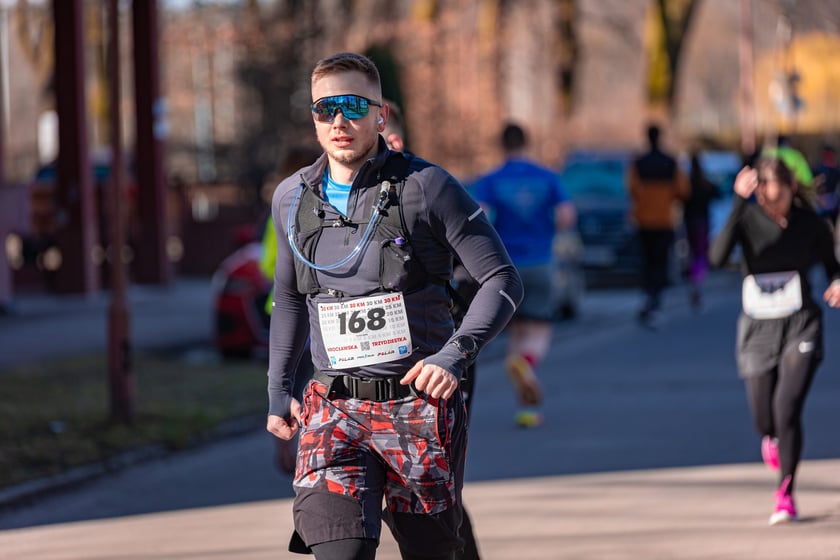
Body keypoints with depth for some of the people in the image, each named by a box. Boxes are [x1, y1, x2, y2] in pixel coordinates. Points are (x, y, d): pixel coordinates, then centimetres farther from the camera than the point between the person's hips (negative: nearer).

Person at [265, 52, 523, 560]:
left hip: (420, 405, -2)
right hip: (334, 409, 2)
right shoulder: (292, 199, 7)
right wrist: (278, 389, 20)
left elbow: (503, 281, -6)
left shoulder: (426, 188, -7)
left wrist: (454, 355, -20)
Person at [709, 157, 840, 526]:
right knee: (764, 422, 9)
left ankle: (785, 495, -8)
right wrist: (738, 205, -37)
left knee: (787, 407, -19)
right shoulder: (747, 218, -10)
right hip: (758, 329, 1)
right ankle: (771, 438, 48)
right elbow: (717, 257, -29)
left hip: (800, 328, -1)